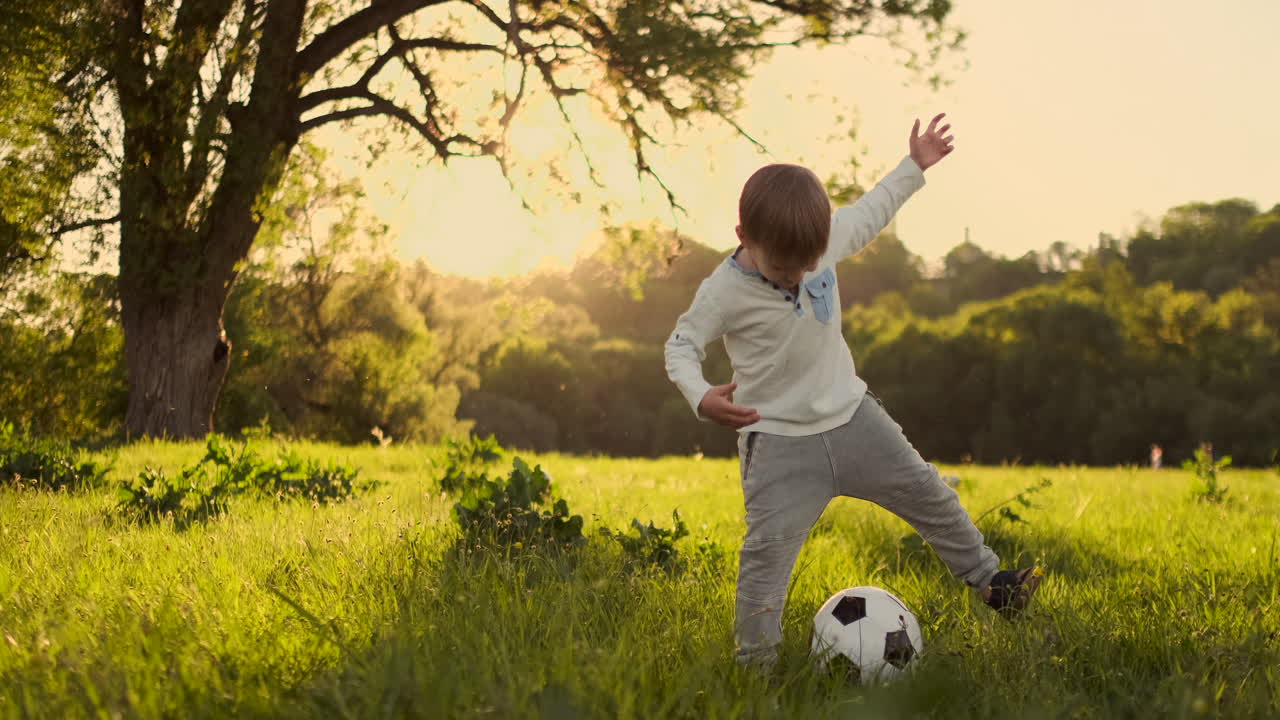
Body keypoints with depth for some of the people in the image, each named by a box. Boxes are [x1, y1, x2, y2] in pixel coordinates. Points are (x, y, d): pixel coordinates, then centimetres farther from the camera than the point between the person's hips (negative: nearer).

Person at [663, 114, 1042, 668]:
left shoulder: (826, 239, -5)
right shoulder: (725, 292, -19)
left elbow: (867, 215, 16)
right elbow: (681, 345, -9)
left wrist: (913, 167, 21)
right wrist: (701, 397, -28)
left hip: (850, 416, 5)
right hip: (779, 441, -5)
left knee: (927, 494, 13)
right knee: (768, 549, -13)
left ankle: (986, 577, 33)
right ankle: (755, 660, -1)